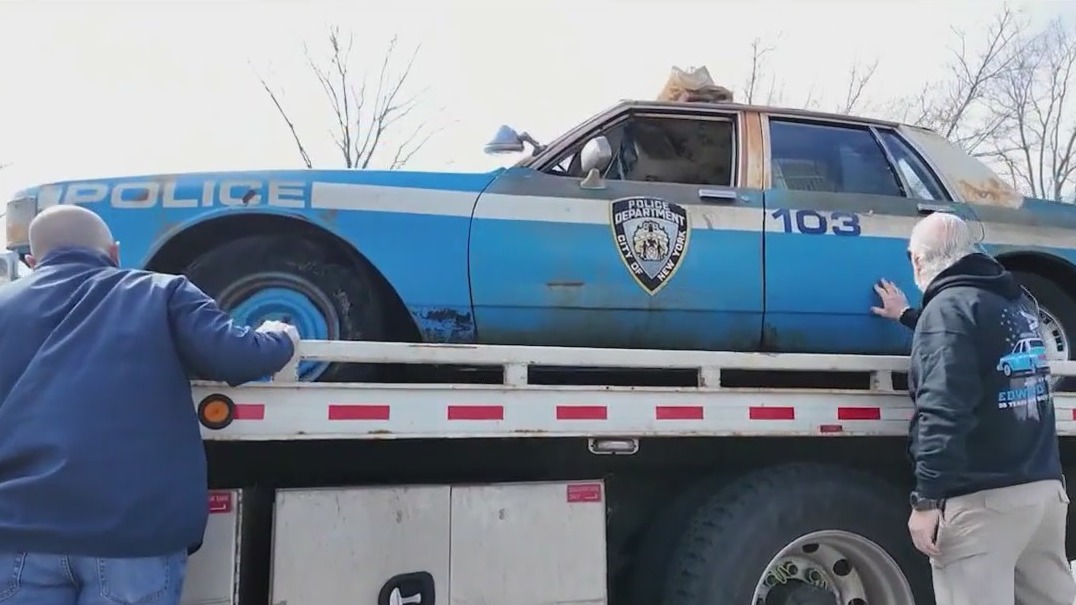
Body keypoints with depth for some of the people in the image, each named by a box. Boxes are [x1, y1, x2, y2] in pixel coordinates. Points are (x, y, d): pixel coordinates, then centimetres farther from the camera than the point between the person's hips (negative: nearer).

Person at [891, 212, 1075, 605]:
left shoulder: (949, 306, -10)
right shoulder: (1017, 301, 14)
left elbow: (944, 411, -21)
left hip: (982, 498, -8)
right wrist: (909, 316, 46)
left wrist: (927, 498, -21)